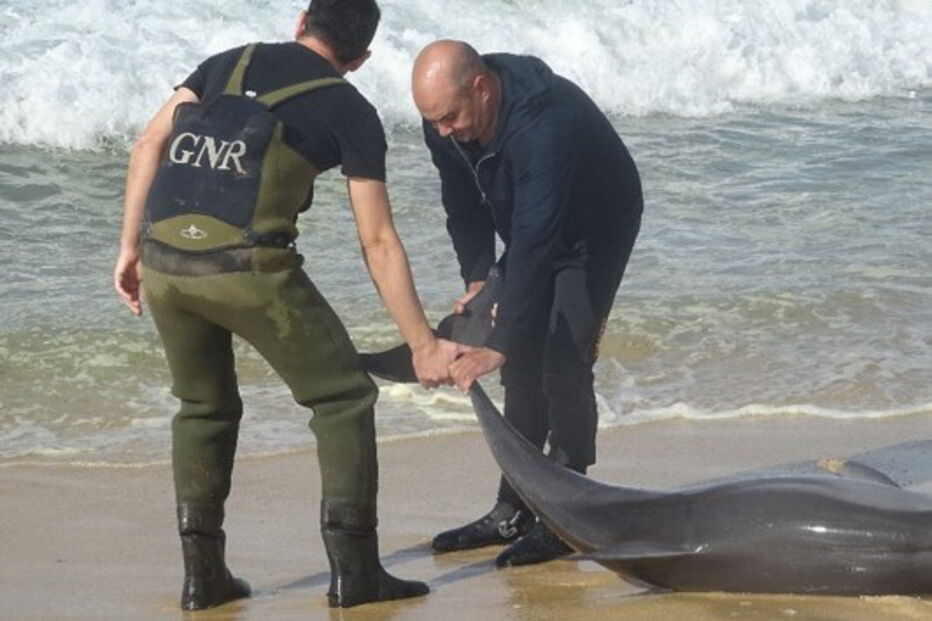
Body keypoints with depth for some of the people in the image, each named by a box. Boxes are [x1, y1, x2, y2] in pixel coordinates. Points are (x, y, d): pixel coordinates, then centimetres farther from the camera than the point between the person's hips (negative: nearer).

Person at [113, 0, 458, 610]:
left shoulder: (231, 62, 21)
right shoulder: (351, 112, 9)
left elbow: (150, 144, 12)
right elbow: (379, 244, 6)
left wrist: (131, 247, 16)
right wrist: (423, 344, 9)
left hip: (164, 258, 5)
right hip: (246, 262, -4)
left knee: (204, 408, 23)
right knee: (342, 397, 9)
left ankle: (202, 573, 20)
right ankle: (353, 570, 4)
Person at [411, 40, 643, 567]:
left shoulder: (543, 126, -42)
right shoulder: (445, 122, -17)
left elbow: (535, 242, -46)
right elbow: (464, 206, 0)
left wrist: (500, 344, -48)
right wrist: (478, 276, -12)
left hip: (597, 231, -7)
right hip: (534, 228, 7)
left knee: (564, 366, -16)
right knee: (523, 366, 4)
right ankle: (514, 511, 11)